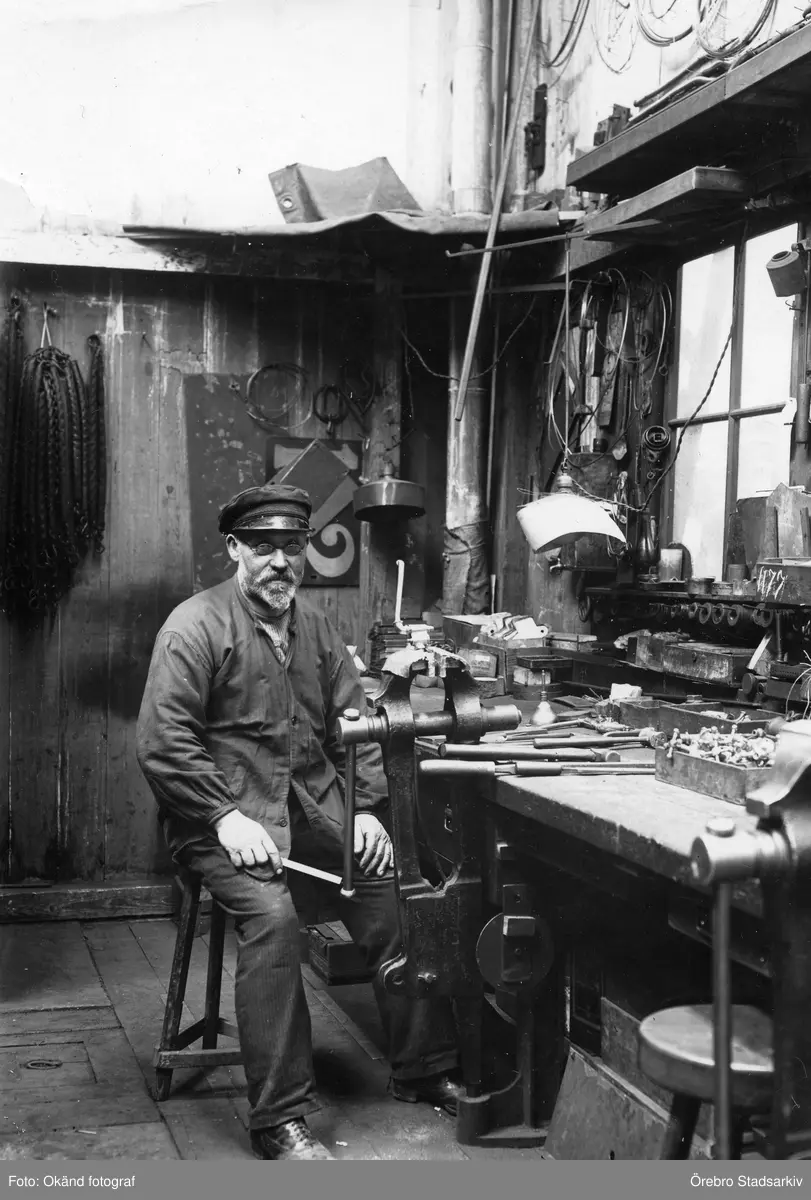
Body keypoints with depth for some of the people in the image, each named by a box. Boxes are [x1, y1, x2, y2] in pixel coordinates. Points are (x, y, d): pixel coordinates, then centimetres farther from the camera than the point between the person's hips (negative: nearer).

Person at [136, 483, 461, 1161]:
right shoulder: (196, 626, -8)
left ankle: (425, 1071, 12)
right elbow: (163, 742, -14)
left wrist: (367, 807, 2)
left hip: (313, 803, 6)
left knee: (396, 890, -7)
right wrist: (225, 816, -21)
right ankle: (279, 1120, -20)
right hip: (226, 808, -6)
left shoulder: (315, 627, 13)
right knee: (272, 914, -30)